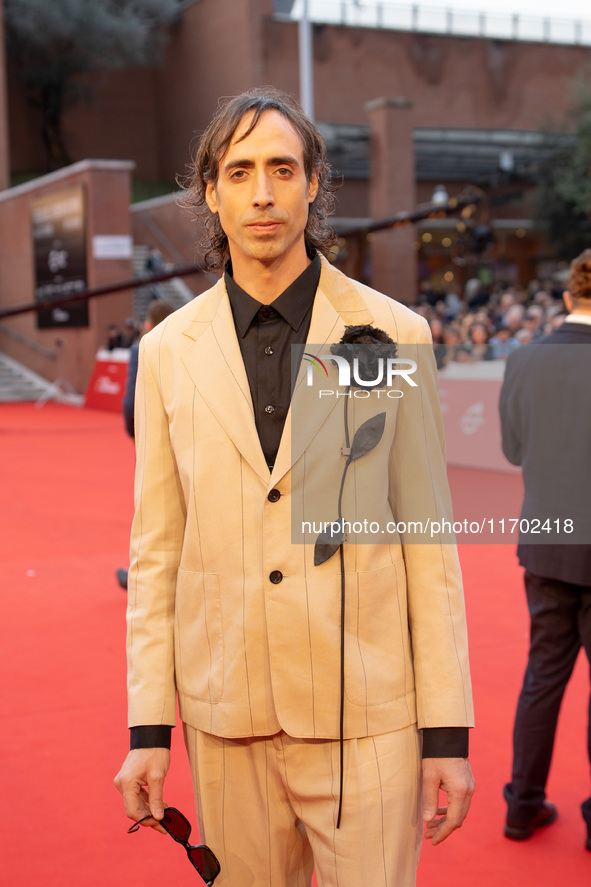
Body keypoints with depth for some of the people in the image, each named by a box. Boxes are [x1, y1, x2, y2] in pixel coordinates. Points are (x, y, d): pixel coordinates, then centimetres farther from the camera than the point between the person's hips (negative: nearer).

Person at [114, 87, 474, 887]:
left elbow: (428, 537, -1)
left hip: (364, 715, -1)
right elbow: (157, 547, 5)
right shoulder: (167, 351, 3)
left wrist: (449, 730, -3)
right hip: (228, 714, 2)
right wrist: (148, 727, 2)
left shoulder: (395, 334, -2)